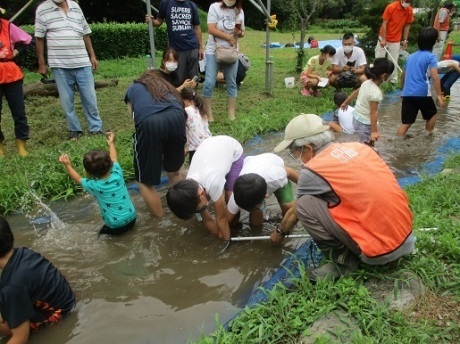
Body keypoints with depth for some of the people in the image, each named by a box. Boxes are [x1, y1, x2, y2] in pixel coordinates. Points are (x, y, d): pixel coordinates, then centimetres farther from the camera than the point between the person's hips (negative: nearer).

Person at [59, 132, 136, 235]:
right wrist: (111, 143, 25)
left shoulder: (93, 185, -14)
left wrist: (67, 165, 15)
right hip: (132, 219, 3)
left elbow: (78, 179, 8)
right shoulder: (117, 173, -9)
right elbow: (114, 159, 12)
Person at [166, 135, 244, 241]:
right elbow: (206, 219, -12)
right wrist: (220, 236, -9)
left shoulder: (213, 183, -43)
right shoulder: (189, 186, -24)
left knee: (229, 196, -13)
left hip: (233, 150, -4)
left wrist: (226, 240, -15)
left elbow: (221, 218, -27)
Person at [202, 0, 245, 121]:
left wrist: (239, 33, -13)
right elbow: (211, 29, -15)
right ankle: (208, 112, 6)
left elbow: (242, 33, 11)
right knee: (209, 82, -7)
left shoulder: (239, 11, 4)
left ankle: (231, 112, 18)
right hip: (214, 51, -3)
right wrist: (229, 37, -13)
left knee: (232, 82, 8)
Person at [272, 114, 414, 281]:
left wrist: (280, 232, 28)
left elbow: (295, 212, 8)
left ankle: (343, 260, 3)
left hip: (381, 250, -7)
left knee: (305, 205, -7)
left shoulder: (312, 171, -11)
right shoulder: (358, 146, 7)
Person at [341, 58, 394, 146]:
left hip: (356, 118, 9)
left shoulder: (367, 83, -2)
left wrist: (345, 103, 31)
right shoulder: (376, 92, -27)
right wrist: (374, 131, -24)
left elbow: (355, 92, 15)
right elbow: (373, 113, -26)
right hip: (365, 123, -9)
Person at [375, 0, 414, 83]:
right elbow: (384, 23, -13)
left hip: (396, 41, 2)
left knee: (394, 61, 4)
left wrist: (405, 40, 1)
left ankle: (394, 81, 10)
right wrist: (383, 39, -16)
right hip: (384, 38, -2)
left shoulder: (410, 10, -5)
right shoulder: (391, 7, -15)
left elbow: (407, 26, 4)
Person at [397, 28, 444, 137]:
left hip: (407, 94, 5)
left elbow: (403, 75, 26)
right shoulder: (431, 57, -3)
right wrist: (439, 95, -13)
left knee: (406, 122, 6)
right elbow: (435, 77, -14)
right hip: (422, 93, -5)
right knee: (432, 114, 23)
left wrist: (403, 90, 40)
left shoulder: (410, 57, 16)